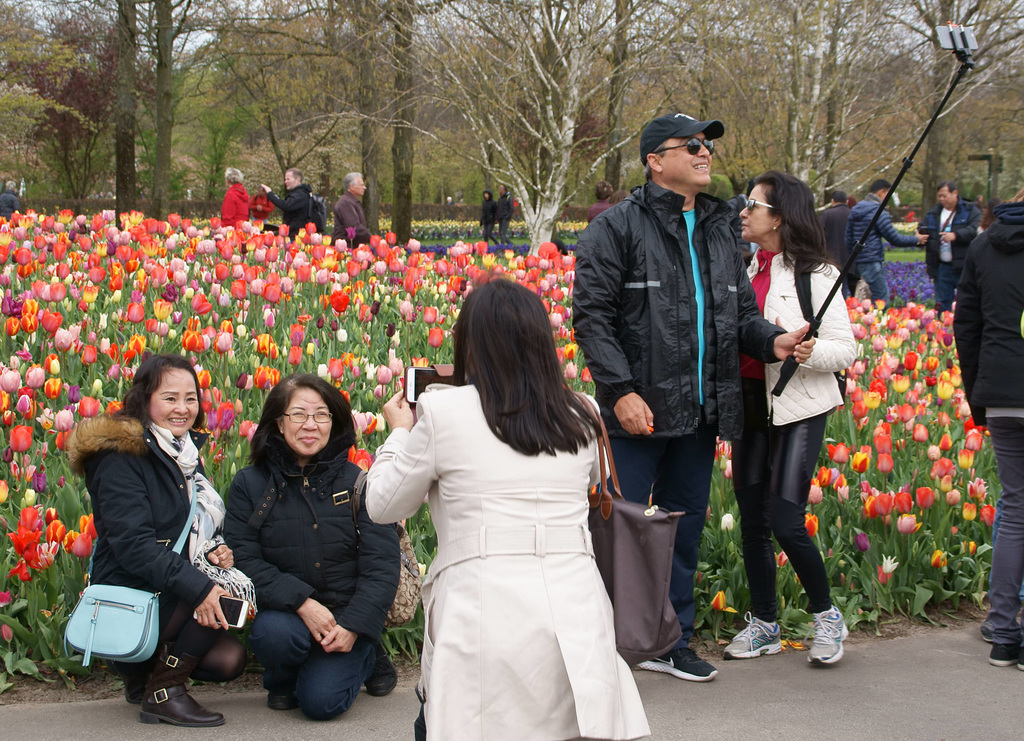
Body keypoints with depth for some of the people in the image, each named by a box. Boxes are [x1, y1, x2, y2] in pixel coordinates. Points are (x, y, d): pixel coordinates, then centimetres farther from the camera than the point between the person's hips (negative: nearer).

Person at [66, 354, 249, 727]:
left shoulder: (186, 453, 13)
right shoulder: (120, 459, -13)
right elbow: (132, 544, -24)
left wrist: (215, 551, -2)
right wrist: (196, 586, -34)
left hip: (172, 594, 8)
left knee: (229, 659, -13)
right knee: (225, 591, -27)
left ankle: (146, 667, 14)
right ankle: (164, 691, -12)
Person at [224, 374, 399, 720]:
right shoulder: (249, 484, 0)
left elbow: (382, 564, -4)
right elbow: (244, 559, -8)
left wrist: (353, 626, -16)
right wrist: (302, 603, -21)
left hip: (347, 616, 0)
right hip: (285, 611, 1)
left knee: (321, 700, -20)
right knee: (272, 633, -34)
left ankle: (366, 657, 14)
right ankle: (282, 679, 3)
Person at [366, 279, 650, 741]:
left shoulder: (443, 412, 0)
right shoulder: (580, 416, 10)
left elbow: (383, 506, 12)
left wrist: (399, 433, 29)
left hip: (484, 608, -3)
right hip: (577, 611, 3)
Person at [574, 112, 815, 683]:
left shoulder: (720, 231, 15)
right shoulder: (618, 228, -6)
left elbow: (741, 312, 19)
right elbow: (592, 315, -10)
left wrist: (772, 341, -3)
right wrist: (621, 389, -18)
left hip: (701, 414, 7)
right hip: (639, 412, -6)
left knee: (684, 527, 14)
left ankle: (671, 641, 27)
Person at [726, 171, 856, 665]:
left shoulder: (813, 274, -9)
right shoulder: (749, 269, 9)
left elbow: (845, 350, -11)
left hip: (797, 408, -6)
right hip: (750, 403, 6)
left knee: (785, 521, -10)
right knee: (751, 519, 9)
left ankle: (826, 616, 12)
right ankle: (763, 625, 23)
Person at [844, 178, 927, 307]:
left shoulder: (854, 211, 16)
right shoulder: (879, 212, -11)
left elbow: (849, 240, 20)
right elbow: (894, 238, -11)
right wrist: (916, 239, 3)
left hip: (859, 261, 9)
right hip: (873, 262, -9)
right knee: (882, 301, -9)